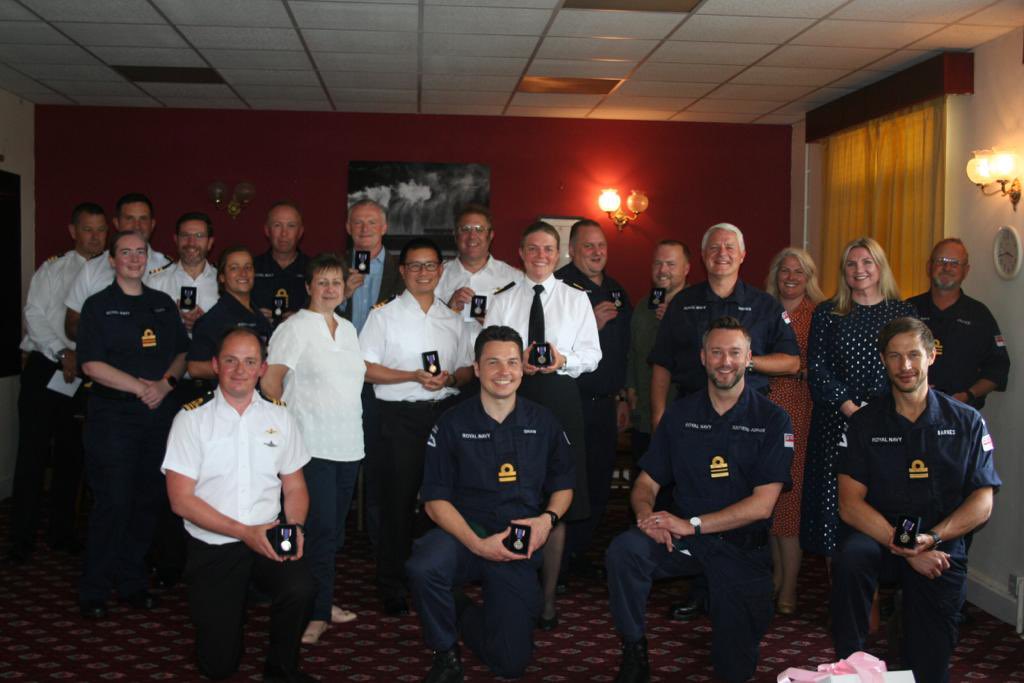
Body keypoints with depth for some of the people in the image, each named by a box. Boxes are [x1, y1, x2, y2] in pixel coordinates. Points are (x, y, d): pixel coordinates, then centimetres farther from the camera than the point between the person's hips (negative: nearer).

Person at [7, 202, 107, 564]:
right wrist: (63, 353, -17)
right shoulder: (52, 269, -1)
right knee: (33, 452, 1)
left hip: (86, 374, 2)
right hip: (45, 368, -2)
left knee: (72, 454, 11)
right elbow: (34, 316, -7)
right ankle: (22, 537, 11)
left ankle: (62, 531, 25)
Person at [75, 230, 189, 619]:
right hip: (112, 418, -4)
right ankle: (94, 593, 9)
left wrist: (166, 383, -6)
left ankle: (131, 582, 21)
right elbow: (92, 365, -10)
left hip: (159, 416, 4)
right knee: (112, 503, -4)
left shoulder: (163, 305, 13)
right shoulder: (98, 306, 0)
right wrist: (141, 387, -14)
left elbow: (182, 353, 14)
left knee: (149, 501, 8)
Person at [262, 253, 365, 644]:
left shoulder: (347, 329, 15)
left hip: (348, 444, 7)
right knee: (321, 528, -8)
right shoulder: (295, 327, -6)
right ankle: (317, 614, 1)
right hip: (313, 446, -7)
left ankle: (322, 602, 24)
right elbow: (270, 381, -9)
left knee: (334, 527, 13)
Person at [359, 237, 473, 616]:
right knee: (397, 502, 1)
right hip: (400, 417, -3)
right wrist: (414, 376, -15)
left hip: (444, 414, 3)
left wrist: (449, 378, -7)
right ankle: (391, 588, 13)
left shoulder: (453, 319, 14)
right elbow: (365, 368, -5)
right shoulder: (384, 315, 2)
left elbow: (468, 369, 16)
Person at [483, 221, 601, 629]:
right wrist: (515, 361, -14)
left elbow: (592, 354, 5)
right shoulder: (502, 302, 10)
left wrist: (563, 360, -15)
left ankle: (548, 597, 15)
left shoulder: (576, 299, 10)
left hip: (560, 399, 0)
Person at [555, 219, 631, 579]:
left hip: (605, 402, 7)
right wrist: (591, 325, -19)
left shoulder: (617, 291, 16)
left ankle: (578, 553, 23)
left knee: (598, 485, 10)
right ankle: (554, 559, 9)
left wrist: (622, 398, 20)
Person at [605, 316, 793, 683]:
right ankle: (634, 653, -10)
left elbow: (762, 504, -12)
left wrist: (692, 525, -21)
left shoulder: (772, 420, -5)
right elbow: (647, 482, 6)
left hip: (742, 546, -2)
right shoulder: (679, 414, 5)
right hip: (681, 538, 2)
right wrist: (646, 512, -19)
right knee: (624, 550, -29)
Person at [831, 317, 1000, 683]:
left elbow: (982, 502, -1)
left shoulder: (966, 422, 5)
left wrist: (932, 538, -18)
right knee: (849, 559, -33)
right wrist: (904, 548, -18)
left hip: (941, 547, 1)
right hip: (878, 536, 0)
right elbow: (850, 504, -5)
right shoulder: (865, 423, 3)